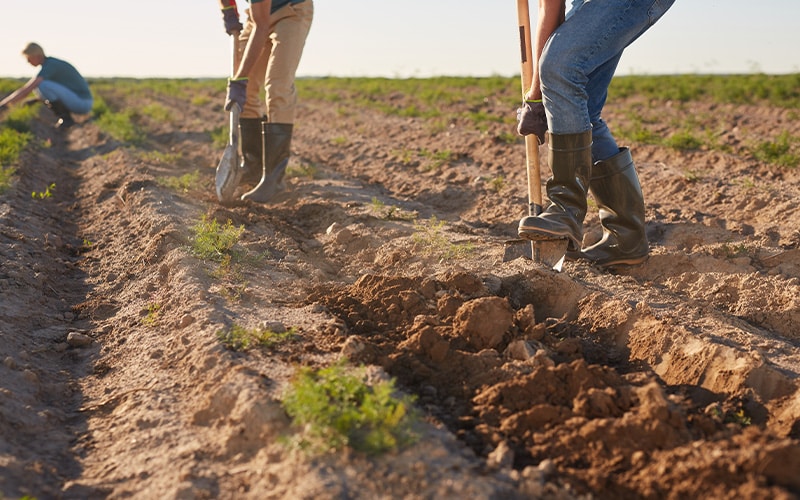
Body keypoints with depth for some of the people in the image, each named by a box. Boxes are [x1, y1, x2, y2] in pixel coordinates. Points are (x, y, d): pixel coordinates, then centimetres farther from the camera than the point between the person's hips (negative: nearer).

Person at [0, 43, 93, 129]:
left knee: (41, 85, -21)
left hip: (82, 103, -10)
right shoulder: (51, 62, 15)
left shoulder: (49, 66, -16)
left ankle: (65, 118, -10)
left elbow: (26, 90, -23)